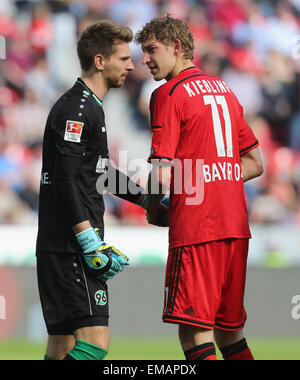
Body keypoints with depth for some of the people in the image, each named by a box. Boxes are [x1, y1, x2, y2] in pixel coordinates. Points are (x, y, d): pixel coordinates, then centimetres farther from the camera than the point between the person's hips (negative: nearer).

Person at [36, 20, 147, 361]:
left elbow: (100, 172, 30)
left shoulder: (88, 107, 20)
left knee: (63, 343, 11)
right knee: (95, 341, -17)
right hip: (69, 248, -11)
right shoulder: (77, 109, -13)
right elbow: (65, 179, -20)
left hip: (60, 248, 11)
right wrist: (91, 242, -23)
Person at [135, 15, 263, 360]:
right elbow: (255, 163, 22)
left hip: (195, 228, -8)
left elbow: (162, 174, -12)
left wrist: (153, 210, 7)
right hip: (236, 226, 8)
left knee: (195, 333, -8)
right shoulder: (224, 90, 17)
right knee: (230, 333, 14)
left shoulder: (169, 93, -6)